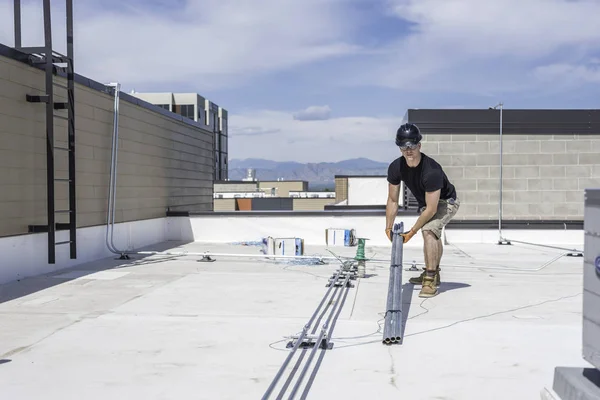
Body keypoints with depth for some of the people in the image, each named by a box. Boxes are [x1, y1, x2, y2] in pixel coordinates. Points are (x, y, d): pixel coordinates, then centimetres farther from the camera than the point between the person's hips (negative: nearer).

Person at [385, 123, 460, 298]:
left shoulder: (432, 170, -41)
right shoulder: (395, 167, -24)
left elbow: (431, 209, -36)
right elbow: (393, 200, -11)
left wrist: (412, 231, -30)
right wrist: (388, 228, -14)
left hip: (446, 202, -7)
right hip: (424, 202, 7)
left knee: (428, 230, -31)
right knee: (433, 236, 26)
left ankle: (431, 280, -24)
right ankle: (433, 273, 47)